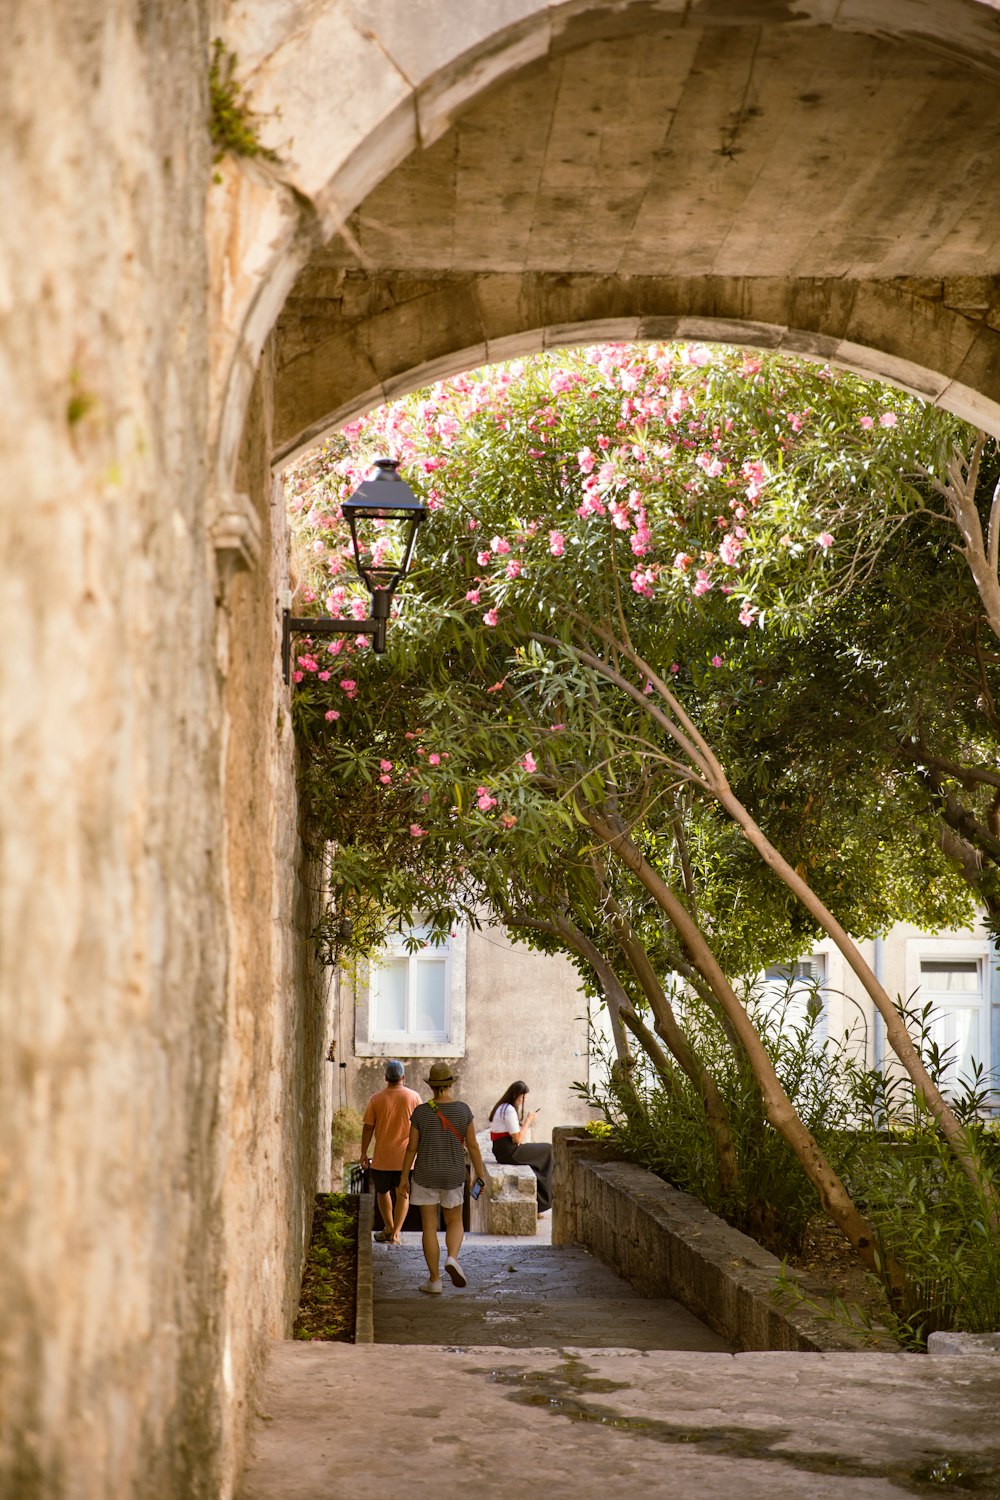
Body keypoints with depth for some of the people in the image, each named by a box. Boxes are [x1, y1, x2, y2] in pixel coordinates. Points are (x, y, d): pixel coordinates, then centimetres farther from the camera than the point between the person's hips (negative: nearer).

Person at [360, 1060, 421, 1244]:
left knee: (382, 1191, 20)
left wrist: (364, 1153, 6)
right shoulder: (413, 1097, -5)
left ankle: (388, 1228, 26)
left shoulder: (376, 1098, -6)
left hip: (382, 1156, 0)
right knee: (402, 1194, 8)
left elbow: (368, 1127, -3)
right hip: (406, 1155, 0)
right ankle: (395, 1234, 0)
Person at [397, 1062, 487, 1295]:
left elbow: (411, 1147, -6)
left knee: (429, 1227, 7)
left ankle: (434, 1280, 6)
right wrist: (481, 1175, 2)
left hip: (426, 1175, -1)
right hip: (453, 1176, 1)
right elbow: (472, 1145, -5)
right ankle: (453, 1259, -10)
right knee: (454, 1222, 18)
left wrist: (403, 1179, 2)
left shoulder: (421, 1112, -9)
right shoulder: (463, 1110, -8)